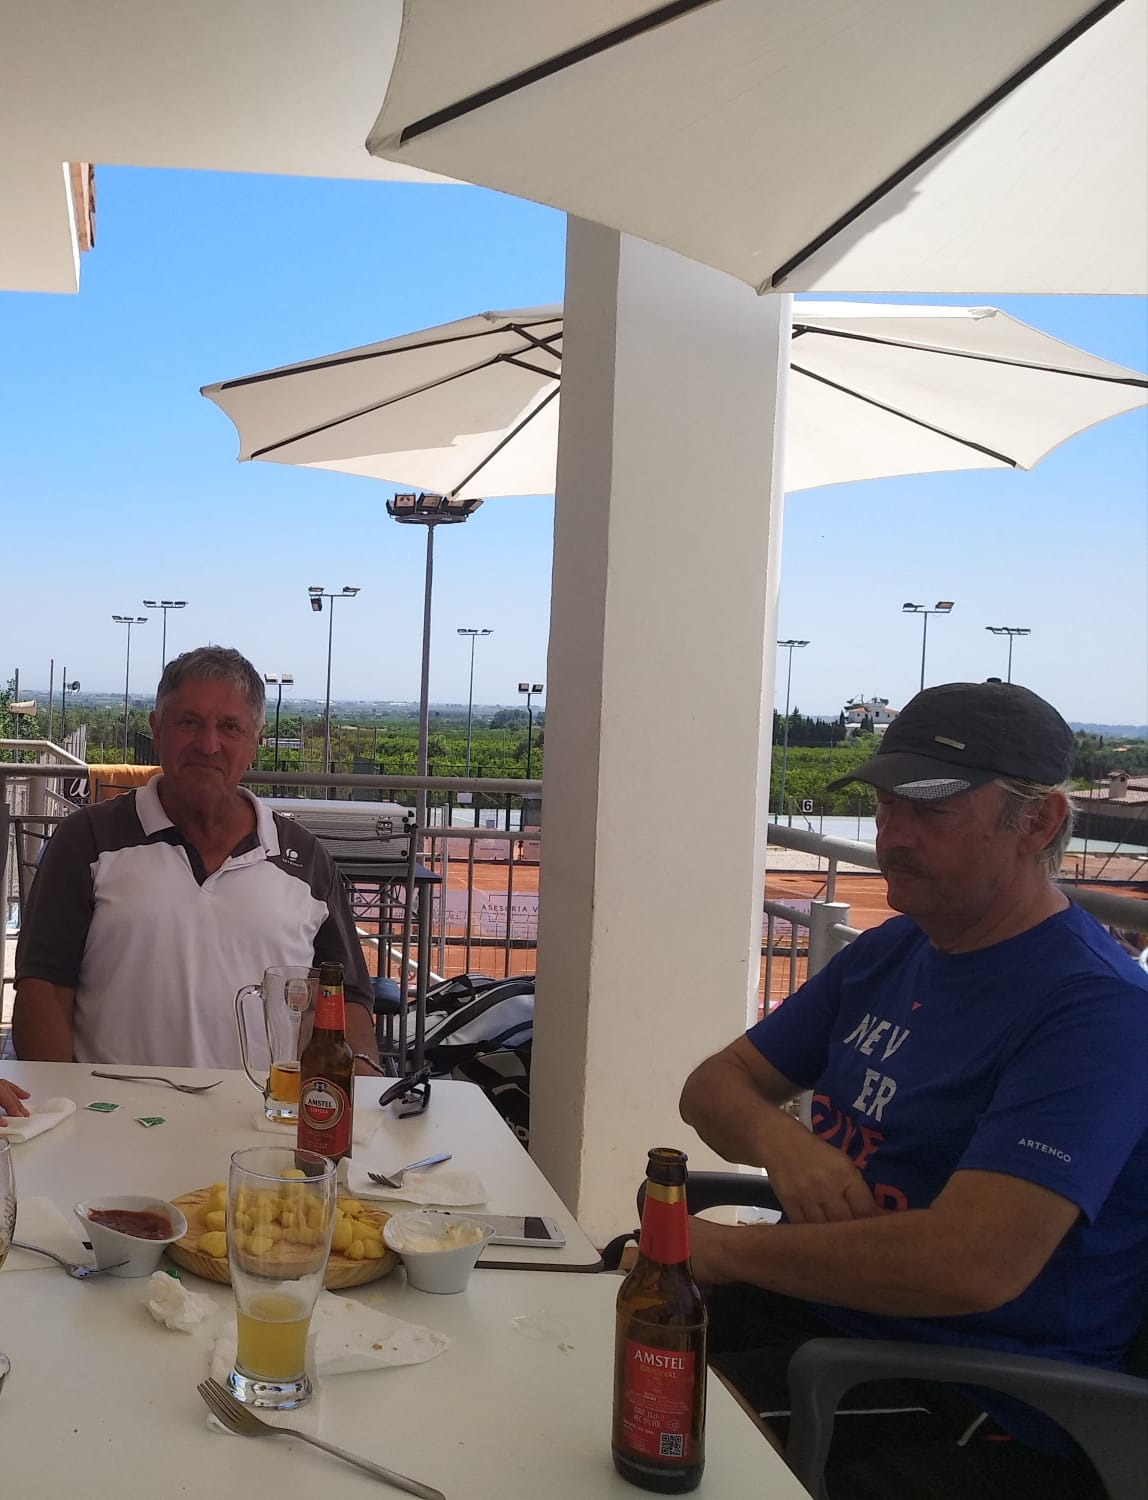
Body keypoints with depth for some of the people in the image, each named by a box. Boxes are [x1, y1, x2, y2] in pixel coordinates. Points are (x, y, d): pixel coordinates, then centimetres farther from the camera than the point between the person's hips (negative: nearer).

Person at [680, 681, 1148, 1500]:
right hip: (816, 1302, 8)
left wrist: (726, 1249, -19)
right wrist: (778, 1139, -12)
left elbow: (973, 1265, -30)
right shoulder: (887, 953, 8)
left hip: (967, 1413, -7)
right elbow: (716, 1084, 12)